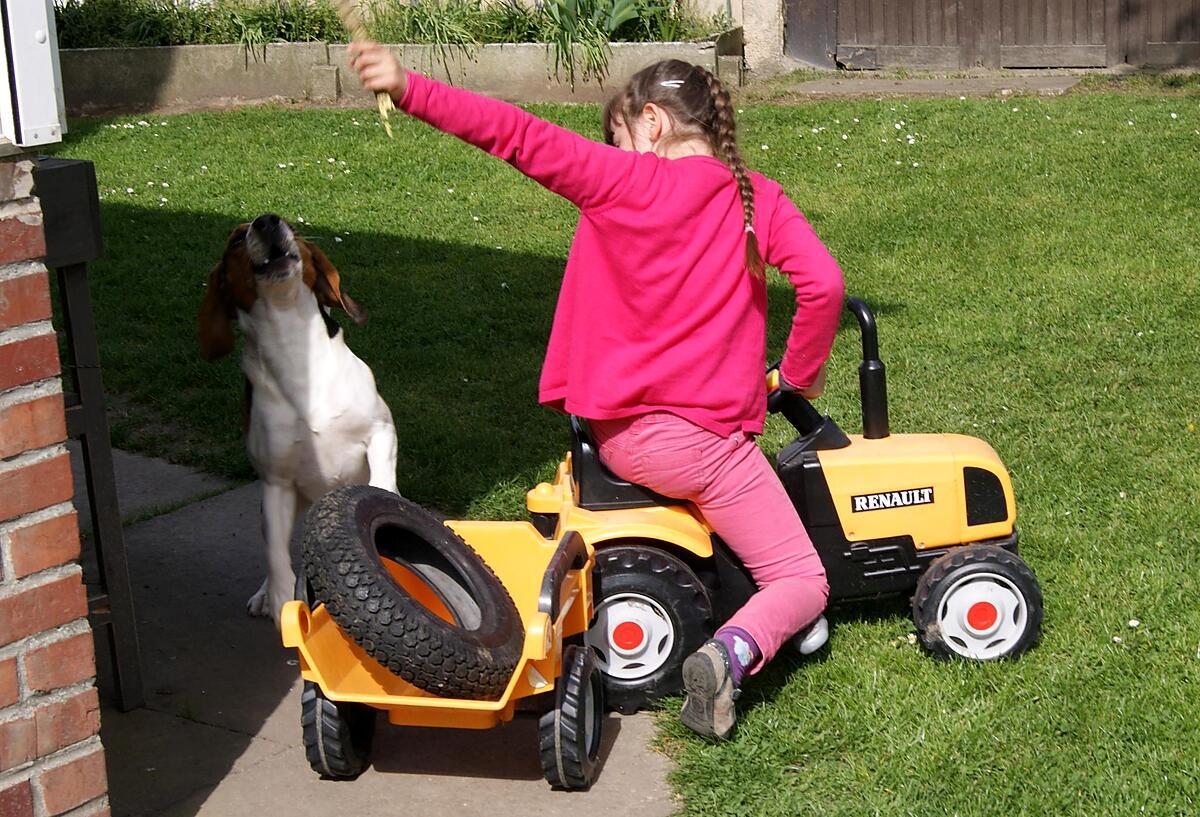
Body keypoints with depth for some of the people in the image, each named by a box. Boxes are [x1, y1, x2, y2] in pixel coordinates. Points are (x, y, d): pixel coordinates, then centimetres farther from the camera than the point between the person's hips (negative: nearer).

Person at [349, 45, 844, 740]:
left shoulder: (625, 181, -3)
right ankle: (732, 652, -24)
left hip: (619, 432, 2)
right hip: (699, 436, -2)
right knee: (804, 582, 7)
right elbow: (823, 283, -9)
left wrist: (410, 88, -13)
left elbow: (524, 138, -11)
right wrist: (802, 372, 7)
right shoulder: (758, 198, 2)